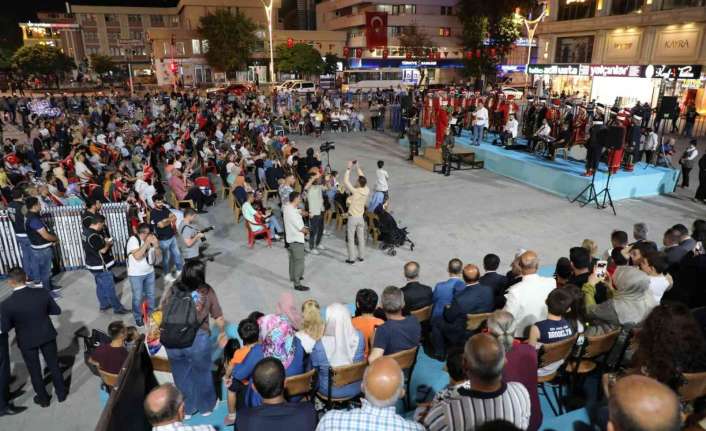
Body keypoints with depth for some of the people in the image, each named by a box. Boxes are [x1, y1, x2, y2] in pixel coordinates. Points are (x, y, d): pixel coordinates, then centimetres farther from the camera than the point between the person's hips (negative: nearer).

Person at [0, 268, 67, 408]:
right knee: (53, 364, 21)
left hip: (27, 341, -1)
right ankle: (61, 393, 36)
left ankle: (43, 398, 38)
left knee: (34, 370, 20)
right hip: (47, 335, 2)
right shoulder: (42, 293, -21)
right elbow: (57, 311, -7)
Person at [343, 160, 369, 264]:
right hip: (361, 217, 5)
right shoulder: (367, 191, -7)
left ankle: (351, 258, 7)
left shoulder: (355, 191, -22)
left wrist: (349, 168, -10)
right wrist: (357, 167, 11)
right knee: (361, 238, 15)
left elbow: (345, 181, -18)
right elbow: (363, 179, 7)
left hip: (353, 217, -5)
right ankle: (361, 256, 24)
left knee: (351, 239, 3)